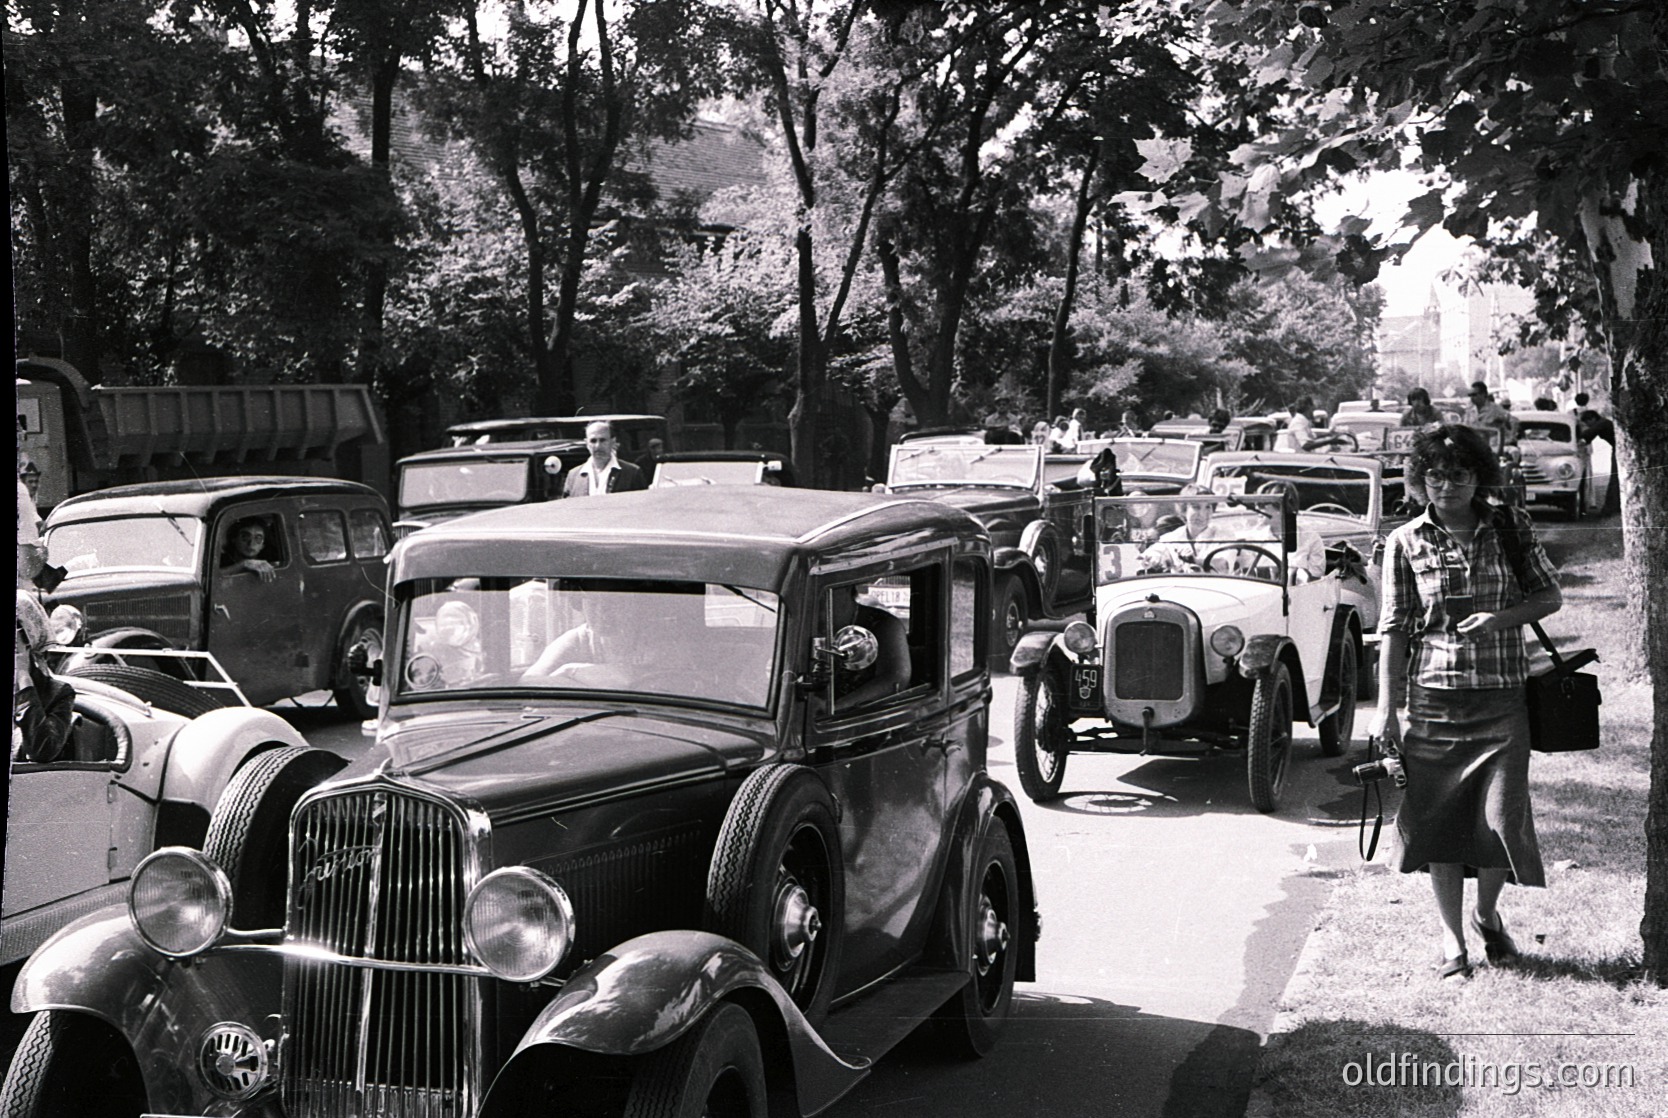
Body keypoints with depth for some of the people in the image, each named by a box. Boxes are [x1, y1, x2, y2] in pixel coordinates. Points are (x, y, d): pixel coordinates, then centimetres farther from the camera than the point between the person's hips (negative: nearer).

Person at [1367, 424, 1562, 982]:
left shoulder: (1511, 527, 3)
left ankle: (1487, 913, 25)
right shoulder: (1406, 541, 1)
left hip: (1502, 697, 0)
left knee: (1500, 819, -4)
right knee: (1439, 820, 3)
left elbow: (1551, 595, 9)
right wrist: (1385, 707, -3)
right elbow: (1394, 627, 2)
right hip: (1433, 696, 0)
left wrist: (1503, 617, -11)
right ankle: (1452, 941, 17)